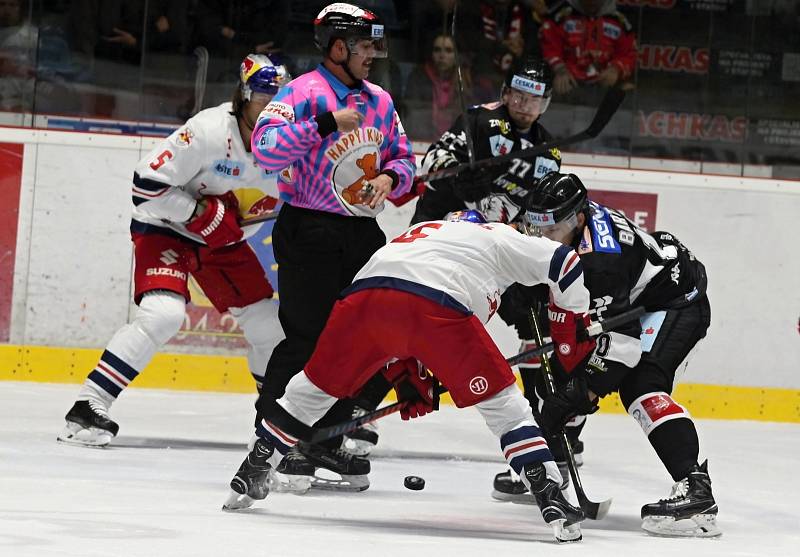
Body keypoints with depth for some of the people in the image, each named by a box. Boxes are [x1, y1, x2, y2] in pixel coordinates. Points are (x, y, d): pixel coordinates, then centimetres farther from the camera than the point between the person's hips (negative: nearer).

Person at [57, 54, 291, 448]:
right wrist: (200, 212, -28)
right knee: (162, 314, -27)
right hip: (165, 228, -7)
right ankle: (88, 407, -24)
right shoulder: (208, 132, -28)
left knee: (269, 321, 6)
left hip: (227, 240, 7)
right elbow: (147, 183, -28)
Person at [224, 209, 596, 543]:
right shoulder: (498, 236, 31)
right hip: (440, 306, -4)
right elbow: (565, 264, 22)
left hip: (364, 293, 4)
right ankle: (552, 502, -2)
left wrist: (404, 375, 33)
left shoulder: (421, 231, 43)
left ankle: (250, 476, 32)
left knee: (317, 384, 25)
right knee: (502, 402, 8)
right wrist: (569, 336, 30)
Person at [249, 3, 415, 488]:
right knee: (306, 337, -9)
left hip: (362, 233, 7)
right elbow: (267, 148, -21)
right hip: (308, 230, -7)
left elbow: (404, 158, 20)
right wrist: (326, 124, -26)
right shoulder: (303, 93, -8)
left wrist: (389, 177, -2)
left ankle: (327, 438, 18)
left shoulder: (379, 100, 14)